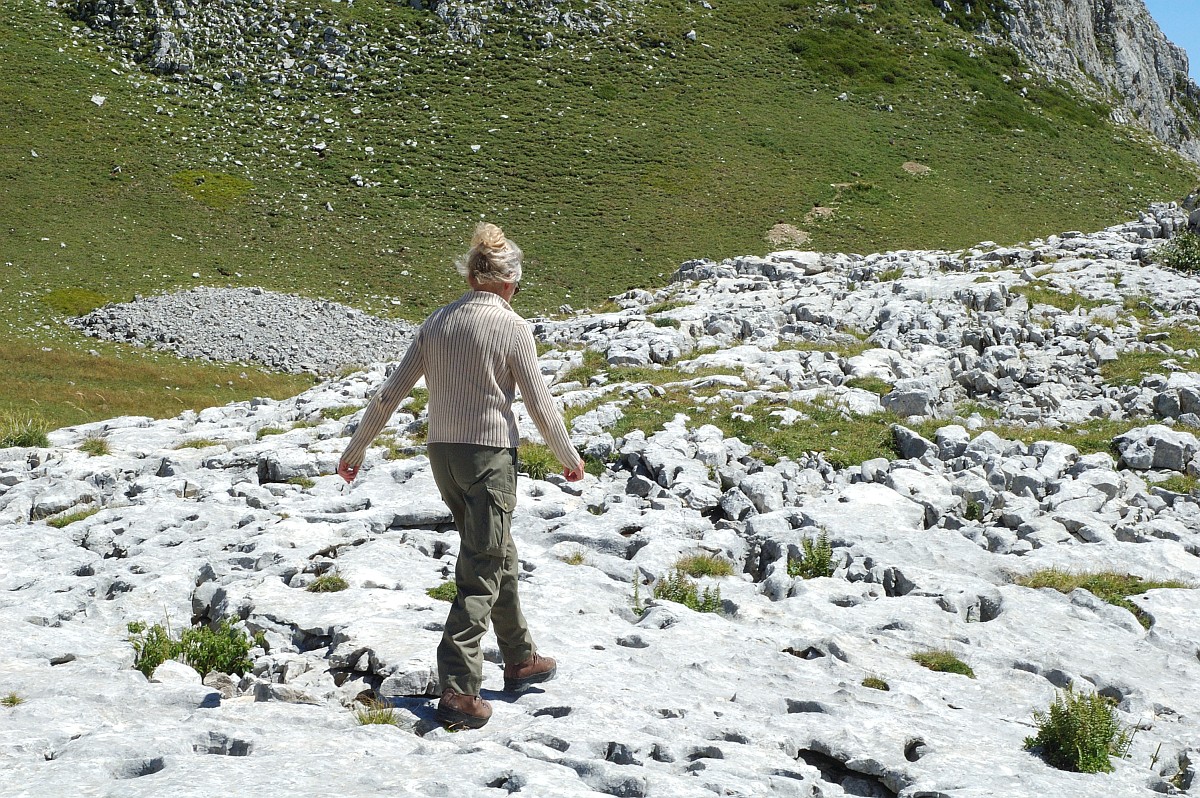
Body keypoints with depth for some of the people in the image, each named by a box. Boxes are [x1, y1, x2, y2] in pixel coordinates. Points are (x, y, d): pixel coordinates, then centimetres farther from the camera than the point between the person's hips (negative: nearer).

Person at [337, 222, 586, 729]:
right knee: (481, 573, -3)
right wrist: (569, 457, 10)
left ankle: (520, 661, 34)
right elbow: (540, 406, -6)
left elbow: (391, 393, 5)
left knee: (498, 556, 21)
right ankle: (458, 690, -10)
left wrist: (355, 450, 14)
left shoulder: (438, 322, 6)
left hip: (442, 455, 6)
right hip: (490, 456, -6)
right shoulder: (510, 327, -9)